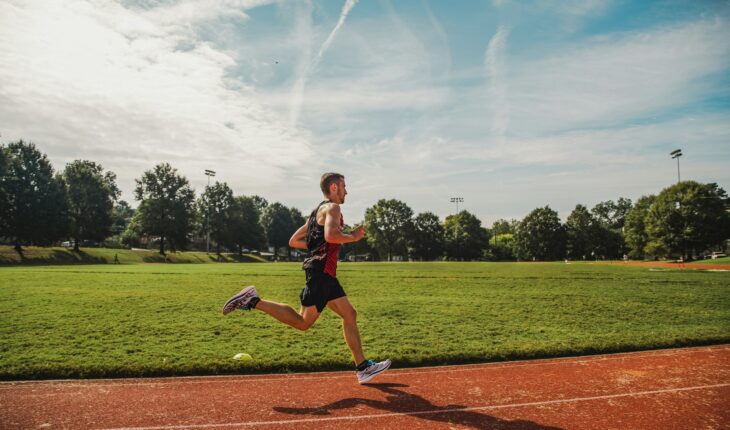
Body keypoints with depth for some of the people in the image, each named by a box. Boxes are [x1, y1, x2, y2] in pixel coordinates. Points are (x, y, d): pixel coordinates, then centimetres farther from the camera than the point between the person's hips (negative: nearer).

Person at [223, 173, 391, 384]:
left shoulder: (318, 211, 23)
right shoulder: (332, 207, -6)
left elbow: (293, 241, 24)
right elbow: (331, 235, -27)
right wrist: (353, 237, -10)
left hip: (325, 275, 10)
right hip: (321, 271, -10)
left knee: (350, 314, 9)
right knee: (303, 322, -8)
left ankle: (362, 367, 12)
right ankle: (254, 301, -4)